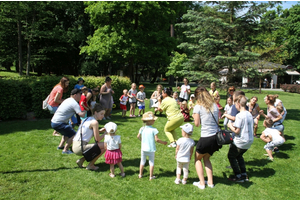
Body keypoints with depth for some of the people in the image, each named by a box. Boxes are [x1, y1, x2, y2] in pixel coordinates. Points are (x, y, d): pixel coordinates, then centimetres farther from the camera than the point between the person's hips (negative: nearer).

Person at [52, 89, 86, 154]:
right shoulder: (74, 103, -14)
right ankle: (65, 150, -6)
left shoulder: (68, 100, 15)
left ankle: (60, 146, 34)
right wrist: (84, 111, -3)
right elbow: (81, 115, -21)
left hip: (53, 121, 10)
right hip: (58, 123, -10)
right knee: (73, 134, -7)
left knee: (67, 132, 28)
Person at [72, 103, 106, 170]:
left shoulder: (88, 119, 14)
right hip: (79, 147, -10)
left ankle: (81, 160, 15)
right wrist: (105, 133, 7)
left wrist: (99, 131, 13)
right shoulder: (94, 122, -12)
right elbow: (98, 139, -9)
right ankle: (90, 165, 2)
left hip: (75, 146, 10)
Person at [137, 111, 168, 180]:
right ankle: (151, 176, 21)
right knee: (151, 162, 13)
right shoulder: (154, 130, -19)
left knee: (142, 161, 19)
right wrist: (163, 142, -4)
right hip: (151, 149, -4)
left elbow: (138, 136, 7)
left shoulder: (142, 129, -5)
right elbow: (156, 139, -19)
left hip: (143, 149, 4)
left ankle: (140, 174, 31)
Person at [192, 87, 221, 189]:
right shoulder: (215, 106, 6)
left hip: (206, 138, -5)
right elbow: (217, 122, 11)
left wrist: (194, 116, 11)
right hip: (217, 137, 5)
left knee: (198, 159, 19)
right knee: (206, 158, 26)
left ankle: (202, 183, 15)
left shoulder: (198, 107, -8)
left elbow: (197, 124, -7)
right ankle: (210, 182, 25)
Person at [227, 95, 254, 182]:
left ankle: (238, 176, 12)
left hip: (240, 142, -8)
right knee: (239, 155, 27)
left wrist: (230, 126, -3)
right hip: (249, 141, 8)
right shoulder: (249, 114, 5)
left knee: (231, 156, 12)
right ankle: (244, 175, 26)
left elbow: (237, 131, -21)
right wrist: (235, 125, 13)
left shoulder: (239, 115, -21)